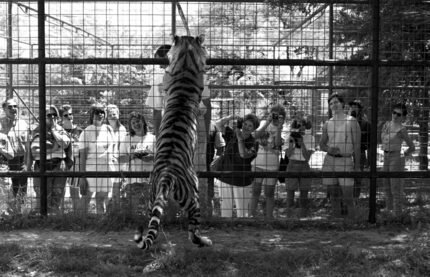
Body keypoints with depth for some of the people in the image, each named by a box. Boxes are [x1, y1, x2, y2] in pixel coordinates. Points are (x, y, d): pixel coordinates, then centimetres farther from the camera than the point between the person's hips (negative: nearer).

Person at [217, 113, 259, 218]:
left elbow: (244, 155, -26)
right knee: (225, 210, 12)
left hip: (242, 182, -2)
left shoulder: (253, 143, -10)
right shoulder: (232, 135, 0)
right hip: (225, 179, 3)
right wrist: (231, 118, -13)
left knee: (242, 212, 6)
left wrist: (240, 137, -27)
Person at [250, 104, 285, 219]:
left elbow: (278, 144, -16)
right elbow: (256, 135, -13)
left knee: (269, 194, 5)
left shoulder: (282, 129, -2)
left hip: (272, 165, -1)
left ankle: (269, 217, 14)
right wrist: (267, 122, -19)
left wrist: (279, 128, -26)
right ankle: (252, 216, 9)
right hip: (258, 162, 1)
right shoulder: (264, 123, 4)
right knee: (255, 191, 2)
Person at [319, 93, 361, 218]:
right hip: (329, 161, 4)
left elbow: (357, 145, -2)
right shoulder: (327, 124, 11)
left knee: (348, 198, -6)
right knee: (334, 196, 9)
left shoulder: (352, 122, 0)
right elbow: (321, 144, 16)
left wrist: (357, 167, -7)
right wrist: (329, 149, -8)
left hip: (346, 162, -4)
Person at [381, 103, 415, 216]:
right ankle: (389, 211, 25)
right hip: (386, 157, 7)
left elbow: (412, 147, -6)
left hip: (396, 159, -7)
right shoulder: (386, 124, 7)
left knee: (396, 189, -2)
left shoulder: (401, 129, -12)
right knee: (387, 187, 14)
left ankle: (397, 214, 5)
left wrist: (403, 155, 3)